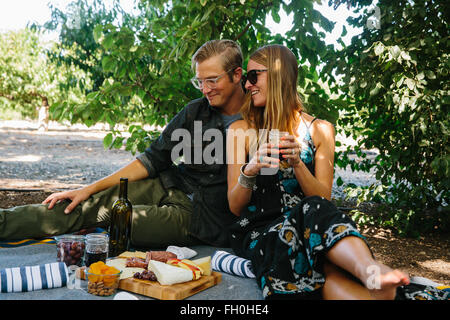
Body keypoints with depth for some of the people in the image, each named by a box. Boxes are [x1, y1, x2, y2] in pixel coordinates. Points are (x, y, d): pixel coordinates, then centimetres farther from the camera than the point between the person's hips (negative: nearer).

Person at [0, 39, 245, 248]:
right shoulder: (196, 111, 4)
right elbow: (153, 159, 4)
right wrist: (89, 189, 0)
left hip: (202, 215, -5)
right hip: (172, 186, 5)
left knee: (114, 217, -19)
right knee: (97, 201, -13)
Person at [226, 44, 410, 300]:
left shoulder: (319, 130, 10)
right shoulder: (241, 130, 8)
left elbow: (325, 198, 2)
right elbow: (235, 207, 3)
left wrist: (297, 163, -16)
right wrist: (250, 170, -18)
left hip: (310, 229, 2)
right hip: (258, 230, -1)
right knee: (313, 210, -37)